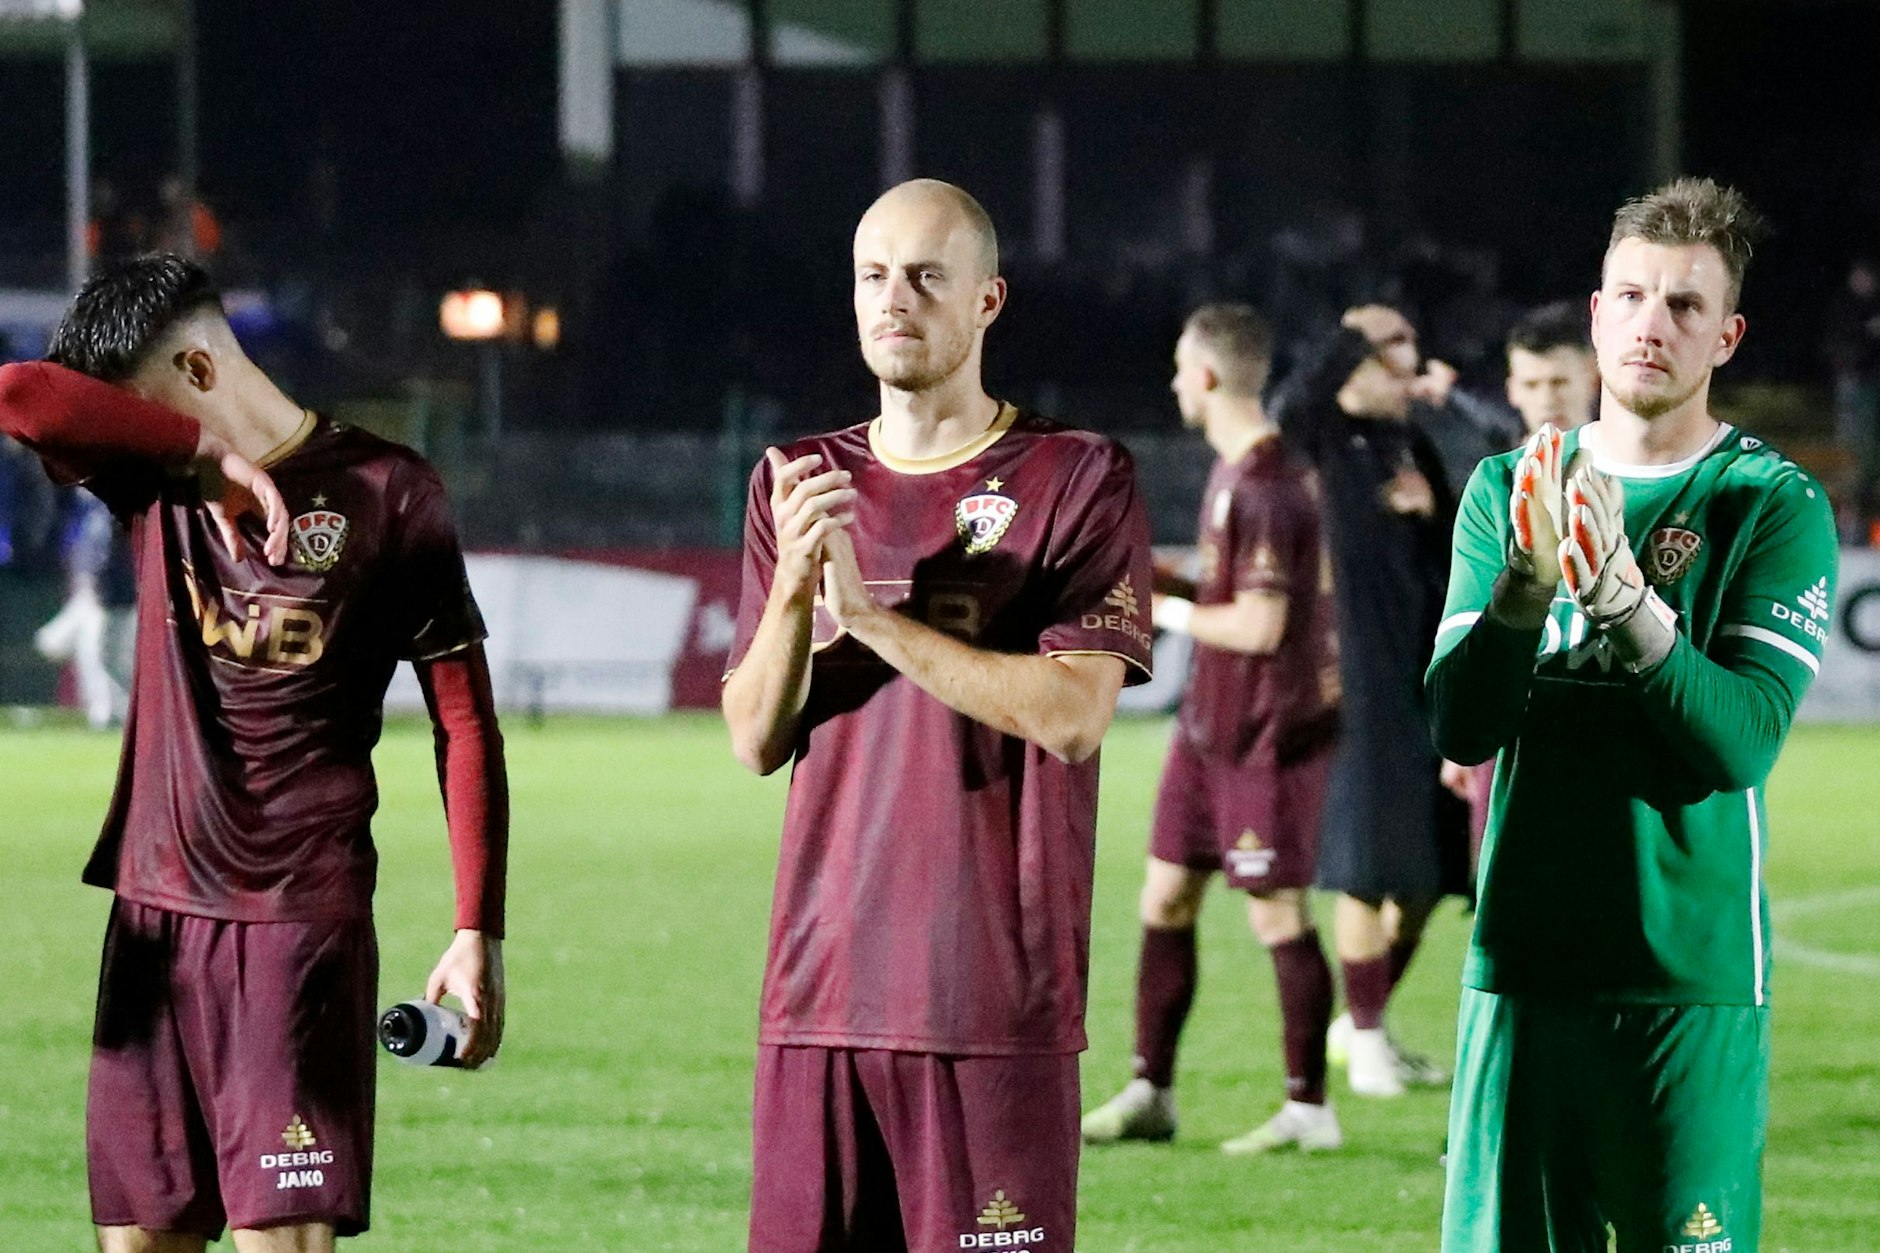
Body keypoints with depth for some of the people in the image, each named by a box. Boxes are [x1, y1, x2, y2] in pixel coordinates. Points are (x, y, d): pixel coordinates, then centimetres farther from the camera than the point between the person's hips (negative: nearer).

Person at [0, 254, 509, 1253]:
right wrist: (206, 453, -9)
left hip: (299, 918, -5)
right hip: (154, 913, 5)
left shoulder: (383, 493, -1)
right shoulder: (156, 481, 9)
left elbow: (466, 724, 0)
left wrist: (478, 931, -4)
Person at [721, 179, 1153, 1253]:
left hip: (995, 1000, -4)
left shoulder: (1080, 480, 1)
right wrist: (793, 588, -10)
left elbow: (1073, 714, -12)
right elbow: (758, 741, 9)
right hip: (822, 991, 4)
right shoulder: (800, 484, 14)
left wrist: (870, 609, -14)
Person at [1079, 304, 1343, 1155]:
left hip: (1270, 731, -10)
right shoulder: (1234, 471, 10)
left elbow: (1260, 626, -25)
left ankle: (1309, 1109, 5)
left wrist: (1171, 611, -13)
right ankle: (1150, 1094, 19)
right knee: (1166, 899, 12)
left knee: (1276, 913, -3)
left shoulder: (1262, 489, -21)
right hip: (1212, 725, 10)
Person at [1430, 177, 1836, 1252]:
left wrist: (1626, 598, -25)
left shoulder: (1776, 507, 0)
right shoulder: (1509, 492, 10)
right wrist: (1527, 586, -18)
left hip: (1697, 977, -3)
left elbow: (1743, 741, -12)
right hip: (1525, 964, 3)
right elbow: (1460, 729, -1)